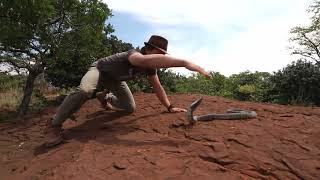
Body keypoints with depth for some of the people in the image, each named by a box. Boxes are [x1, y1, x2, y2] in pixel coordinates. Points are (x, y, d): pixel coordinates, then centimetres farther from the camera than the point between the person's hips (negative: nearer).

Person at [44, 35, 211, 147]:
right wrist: (184, 62, -69)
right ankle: (55, 124, -18)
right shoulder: (134, 54, -38)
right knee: (85, 91, -38)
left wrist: (170, 107, -16)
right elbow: (147, 60, -62)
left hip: (115, 79, 7)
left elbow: (157, 87, -8)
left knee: (130, 108, 0)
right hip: (100, 70, -7)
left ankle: (105, 97, 29)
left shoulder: (151, 67, -14)